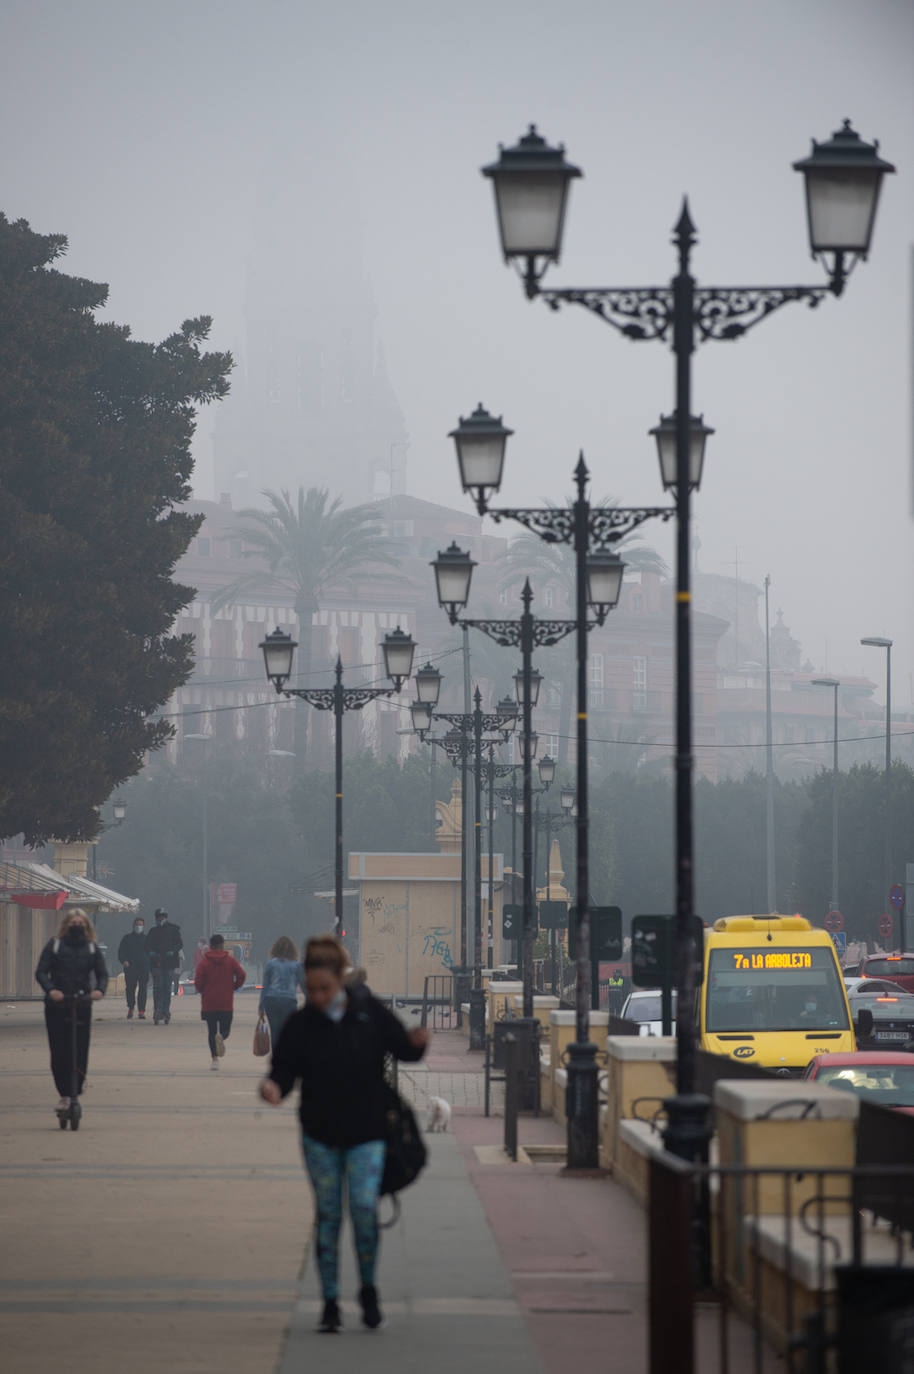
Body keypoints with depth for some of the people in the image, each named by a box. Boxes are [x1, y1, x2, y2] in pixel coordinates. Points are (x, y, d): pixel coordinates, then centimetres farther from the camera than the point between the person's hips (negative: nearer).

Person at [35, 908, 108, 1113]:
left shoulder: (92, 949, 10)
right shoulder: (54, 946, 6)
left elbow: (102, 973, 6)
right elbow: (41, 972, -1)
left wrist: (99, 989, -17)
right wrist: (50, 989, -21)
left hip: (82, 1004, 1)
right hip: (56, 1006, -1)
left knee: (80, 1052, -5)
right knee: (58, 1053, -4)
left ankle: (74, 1092, 9)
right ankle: (64, 1094, 4)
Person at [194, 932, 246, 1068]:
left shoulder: (204, 962, -1)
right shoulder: (231, 961, 2)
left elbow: (198, 982, -8)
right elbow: (241, 975, -9)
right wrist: (233, 987, 7)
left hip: (209, 1003, 0)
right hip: (227, 1004, 0)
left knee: (211, 1031, 8)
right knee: (225, 1030, 9)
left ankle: (215, 1059, -2)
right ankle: (221, 1037, -28)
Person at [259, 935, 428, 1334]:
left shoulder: (369, 1012, -4)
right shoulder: (300, 1024, -4)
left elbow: (401, 1048, 5)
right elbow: (284, 1069, -5)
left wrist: (417, 1043, -18)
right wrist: (274, 1087, -28)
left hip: (366, 1132, -1)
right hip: (320, 1135, 1)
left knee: (364, 1208, -11)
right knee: (328, 1215, 4)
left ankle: (368, 1289, 11)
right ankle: (330, 1302, 13)